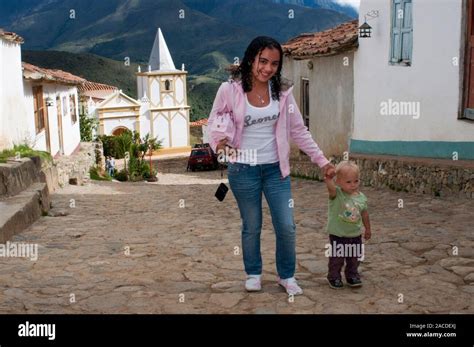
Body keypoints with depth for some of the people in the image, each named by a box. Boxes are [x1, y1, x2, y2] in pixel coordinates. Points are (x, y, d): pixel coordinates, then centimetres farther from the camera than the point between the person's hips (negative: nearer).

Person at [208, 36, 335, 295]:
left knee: (287, 227, 3)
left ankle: (287, 276, 26)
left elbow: (298, 131, 4)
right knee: (252, 227, 12)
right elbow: (213, 123, 2)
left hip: (275, 168, 2)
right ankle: (253, 273, 35)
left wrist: (322, 161, 2)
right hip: (243, 169, -2)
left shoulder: (282, 91, -2)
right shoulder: (229, 90, -10)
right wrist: (218, 143, -20)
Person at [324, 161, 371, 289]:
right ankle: (334, 277, 28)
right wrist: (328, 178, -64)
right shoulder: (337, 194, -19)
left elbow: (364, 213, 10)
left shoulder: (361, 197, -4)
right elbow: (331, 188, -43)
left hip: (355, 234, 4)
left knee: (354, 257, 17)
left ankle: (352, 276, 36)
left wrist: (368, 229, 19)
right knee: (336, 258, 9)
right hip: (337, 235, -4)